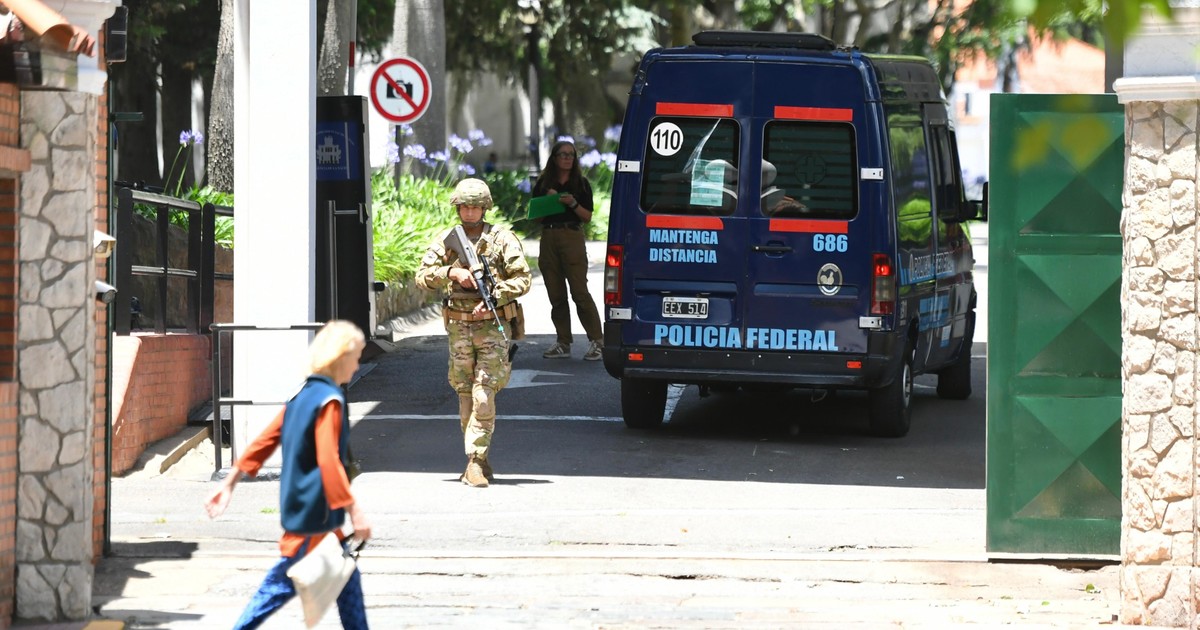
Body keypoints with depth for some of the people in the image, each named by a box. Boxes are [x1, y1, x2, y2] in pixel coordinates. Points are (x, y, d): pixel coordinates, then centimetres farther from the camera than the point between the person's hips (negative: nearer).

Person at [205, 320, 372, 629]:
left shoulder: (303, 395, 11)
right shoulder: (330, 400, -16)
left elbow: (265, 441, 13)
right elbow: (328, 461, -25)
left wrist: (230, 482, 16)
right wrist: (353, 509, -27)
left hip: (299, 506, 10)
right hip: (314, 512, -10)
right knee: (283, 584, -4)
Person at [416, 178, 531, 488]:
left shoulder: (503, 239, -1)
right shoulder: (446, 240, 7)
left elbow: (522, 278, -4)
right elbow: (422, 276, 1)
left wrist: (494, 296, -17)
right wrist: (452, 272, -15)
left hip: (493, 326, -3)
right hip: (459, 327, 3)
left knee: (484, 396, -12)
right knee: (466, 396, 7)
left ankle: (476, 461, -11)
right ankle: (479, 461, 16)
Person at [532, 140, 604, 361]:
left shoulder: (581, 184, 5)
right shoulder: (543, 184, 12)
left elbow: (587, 216, 3)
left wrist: (573, 204, -14)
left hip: (573, 237, -4)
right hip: (549, 239, 4)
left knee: (579, 291, -11)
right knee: (556, 294, 4)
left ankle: (596, 341, -8)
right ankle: (563, 344, 9)